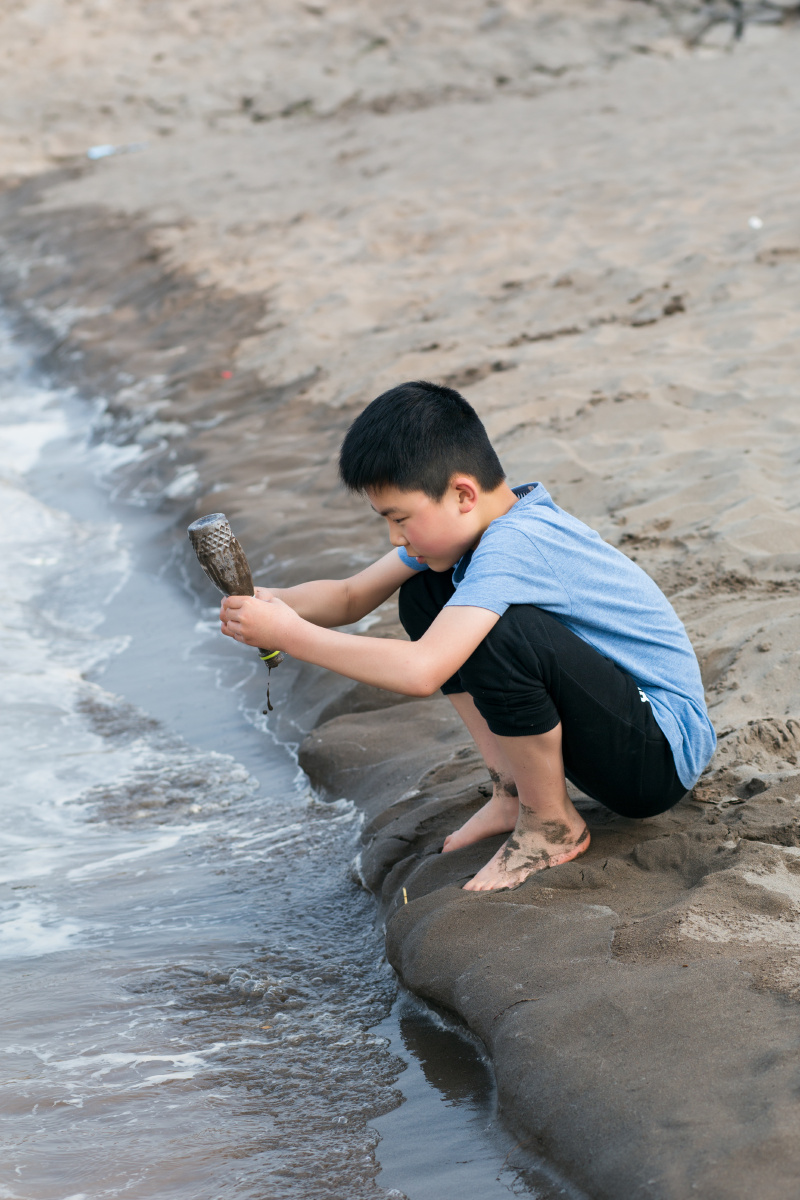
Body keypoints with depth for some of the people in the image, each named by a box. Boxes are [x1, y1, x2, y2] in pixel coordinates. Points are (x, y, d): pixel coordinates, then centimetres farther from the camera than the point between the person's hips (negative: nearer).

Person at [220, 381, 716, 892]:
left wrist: (288, 634, -30)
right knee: (425, 596, 7)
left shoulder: (513, 547, -29)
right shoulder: (468, 524, 0)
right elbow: (352, 596, 7)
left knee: (496, 631, -33)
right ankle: (513, 792, 10)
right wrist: (270, 600, -14)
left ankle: (553, 825, -9)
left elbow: (421, 672, -40)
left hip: (664, 752, -9)